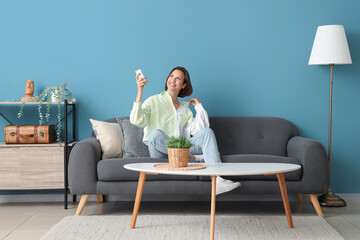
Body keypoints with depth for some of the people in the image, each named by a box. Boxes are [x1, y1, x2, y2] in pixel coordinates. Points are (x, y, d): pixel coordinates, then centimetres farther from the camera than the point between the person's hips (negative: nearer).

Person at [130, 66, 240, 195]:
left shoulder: (185, 108, 21)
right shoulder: (154, 101, 8)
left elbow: (197, 129, 5)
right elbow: (136, 121, -11)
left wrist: (199, 107, 7)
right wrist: (140, 92, -17)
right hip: (161, 153, -4)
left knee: (206, 132, -19)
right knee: (155, 134, -35)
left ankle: (217, 180, -37)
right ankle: (194, 158, -22)